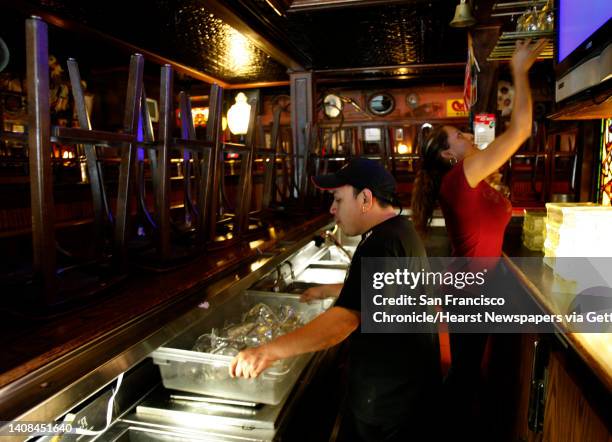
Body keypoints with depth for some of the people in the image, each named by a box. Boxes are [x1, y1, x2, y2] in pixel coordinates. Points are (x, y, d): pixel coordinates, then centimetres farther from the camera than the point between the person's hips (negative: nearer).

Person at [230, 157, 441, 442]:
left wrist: (268, 352, -38)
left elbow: (346, 319, -37)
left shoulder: (381, 244, -28)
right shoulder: (400, 230, 7)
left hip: (388, 397, -10)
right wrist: (327, 290, 21)